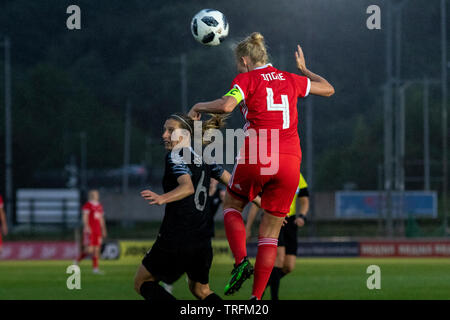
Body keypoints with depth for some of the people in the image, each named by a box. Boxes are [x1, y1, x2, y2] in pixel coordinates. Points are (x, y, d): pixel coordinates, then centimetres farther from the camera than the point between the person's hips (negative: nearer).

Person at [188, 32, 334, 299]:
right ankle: (257, 298, 5)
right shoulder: (291, 80, 17)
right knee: (270, 233, 10)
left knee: (232, 206, 22)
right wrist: (304, 69, 44)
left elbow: (226, 106, -15)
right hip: (290, 161, 3)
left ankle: (241, 260, -2)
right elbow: (328, 89, 30)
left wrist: (199, 107, 3)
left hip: (256, 158, -3)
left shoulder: (246, 79, 3)